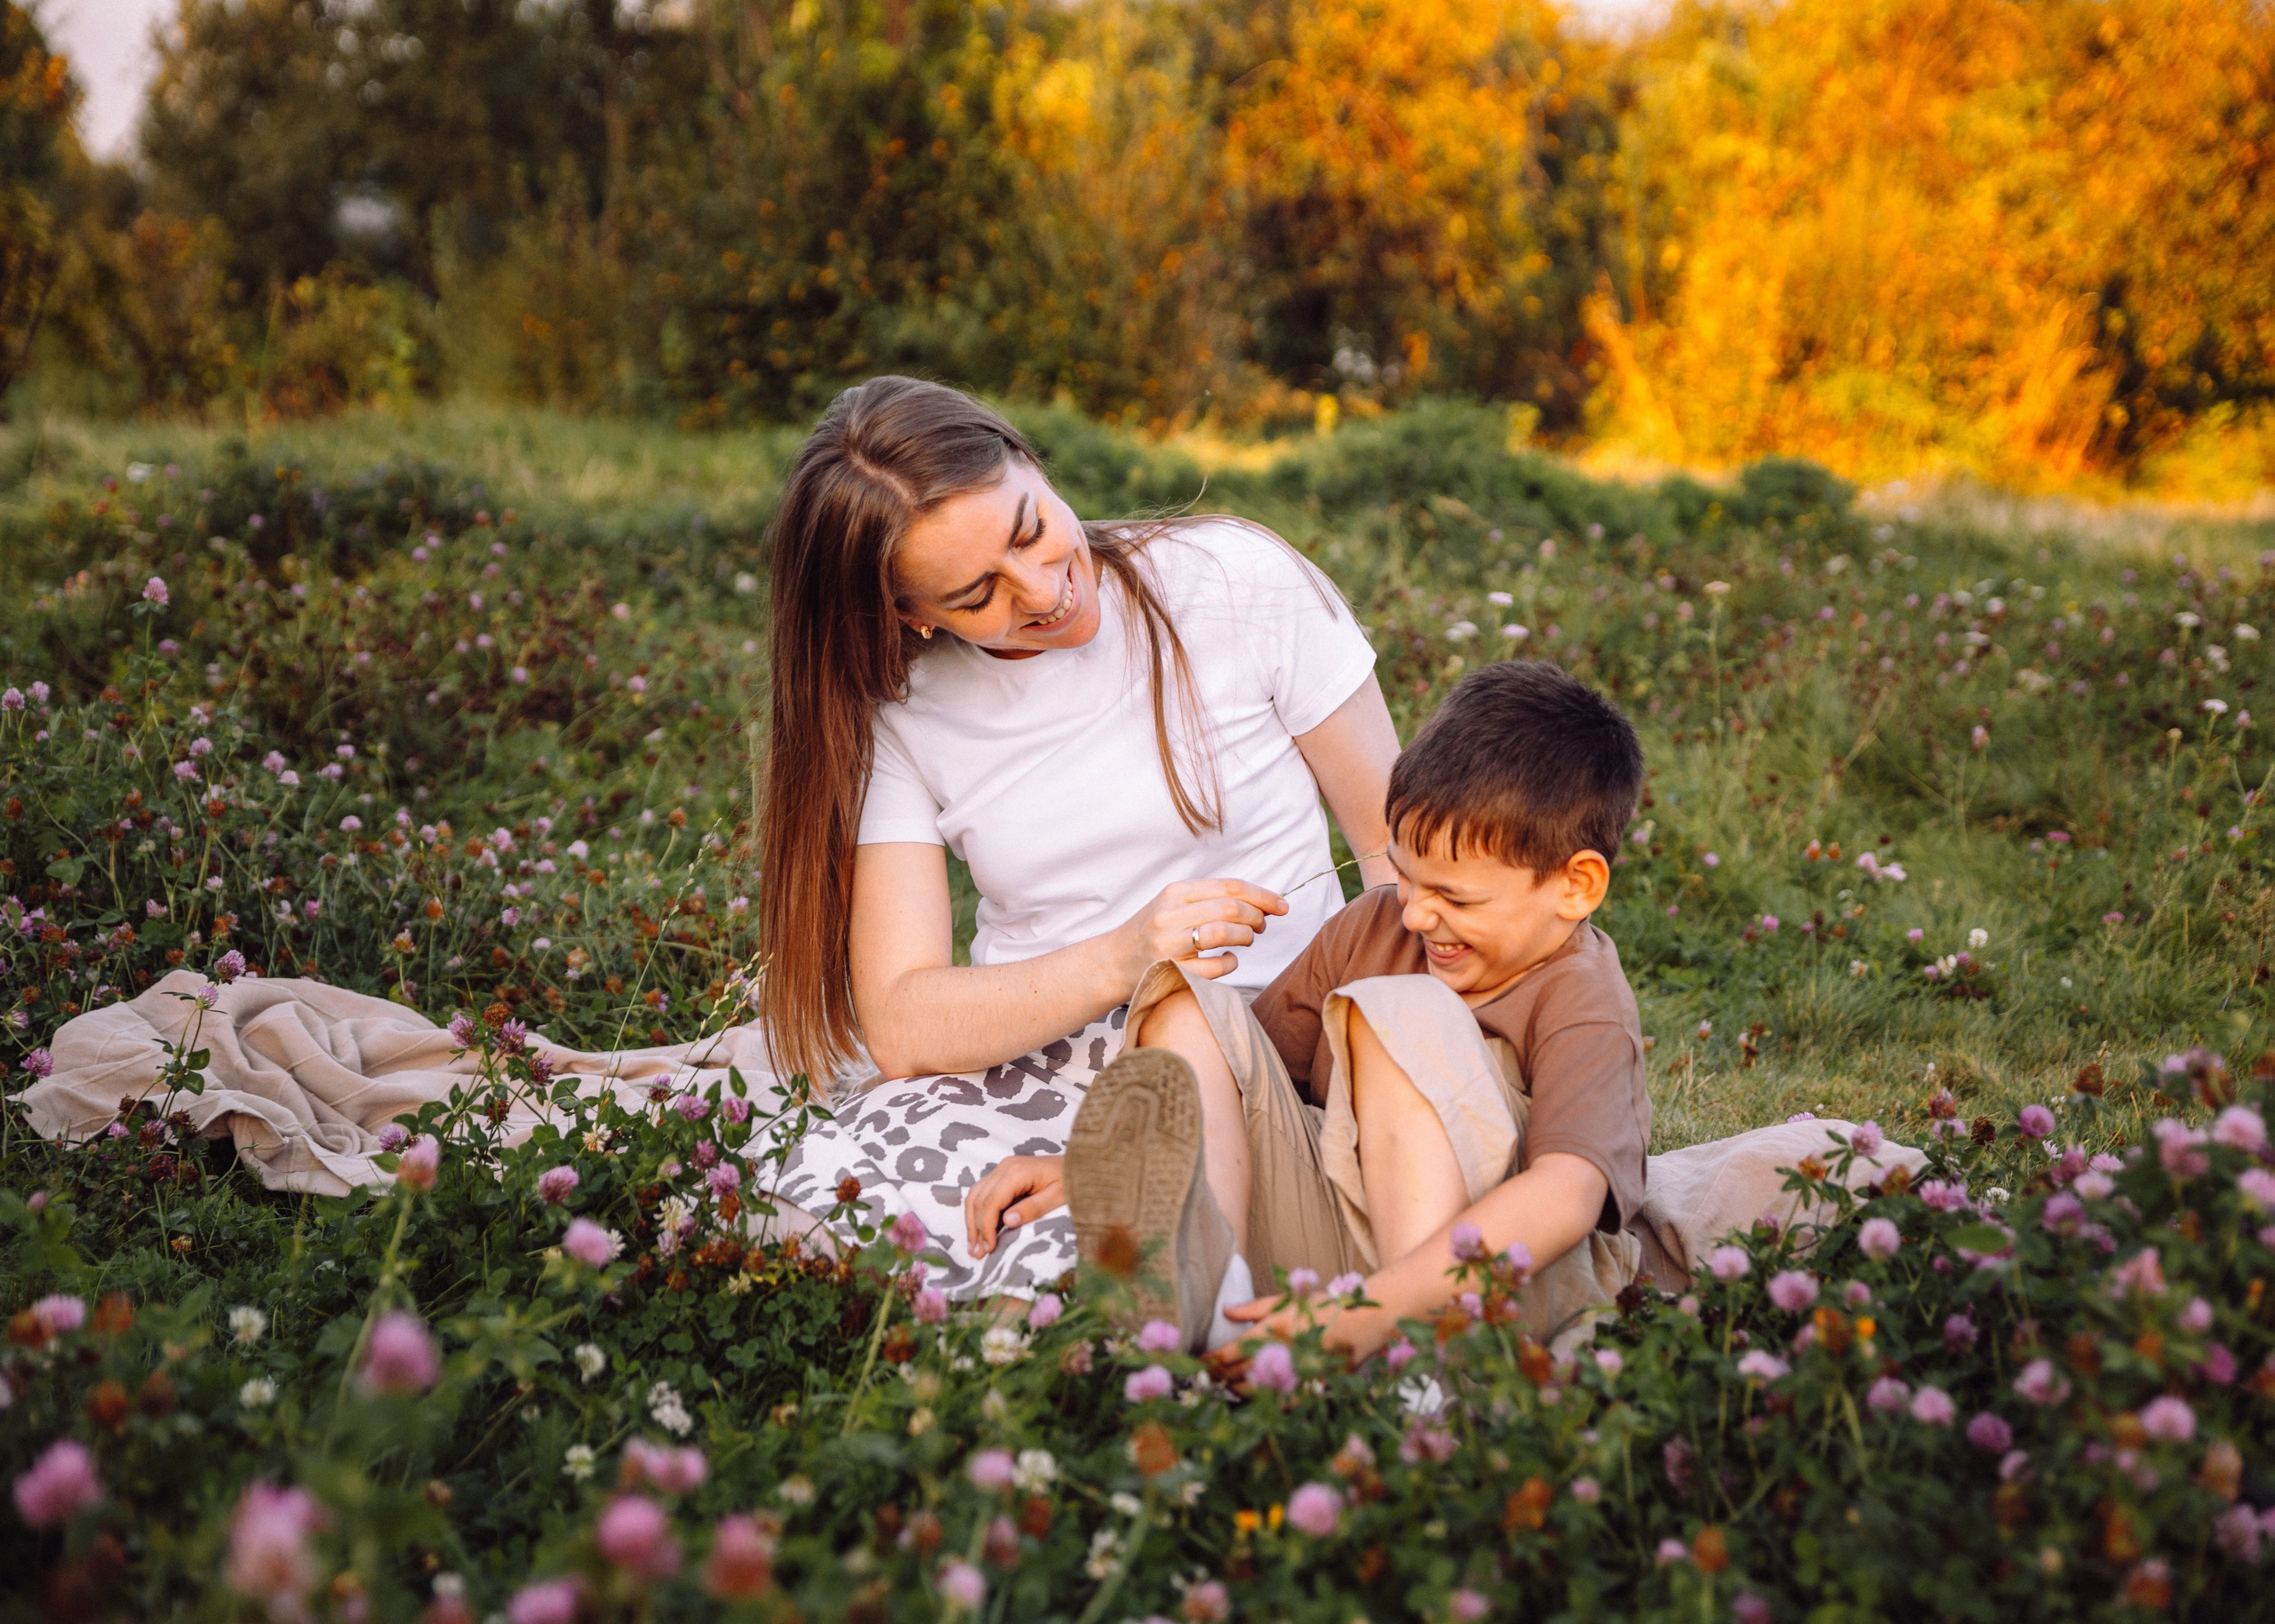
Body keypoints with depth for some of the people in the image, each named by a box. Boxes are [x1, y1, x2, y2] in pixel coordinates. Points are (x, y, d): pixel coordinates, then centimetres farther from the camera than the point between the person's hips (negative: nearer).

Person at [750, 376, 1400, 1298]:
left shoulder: (1242, 583, -3)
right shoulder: (899, 717, 1)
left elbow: (1400, 851, 1)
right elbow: (903, 1028, -8)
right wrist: (1121, 961, -24)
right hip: (1026, 1062, 2)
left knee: (1053, 1275, -32)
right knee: (803, 1208, -28)